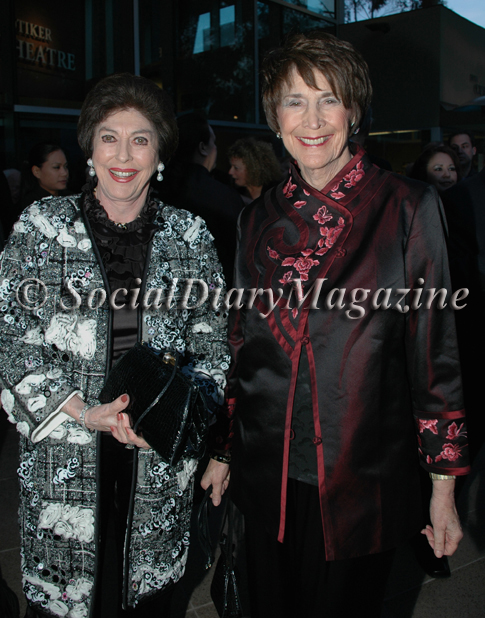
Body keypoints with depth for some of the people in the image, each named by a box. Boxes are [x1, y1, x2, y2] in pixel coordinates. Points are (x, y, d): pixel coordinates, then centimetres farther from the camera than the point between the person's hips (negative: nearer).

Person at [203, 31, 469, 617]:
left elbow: (435, 346, -6)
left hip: (362, 479, -3)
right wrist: (222, 451, 14)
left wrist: (444, 487, -6)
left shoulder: (407, 207, -7)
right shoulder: (259, 218, 4)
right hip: (267, 477, 4)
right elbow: (241, 343, 10)